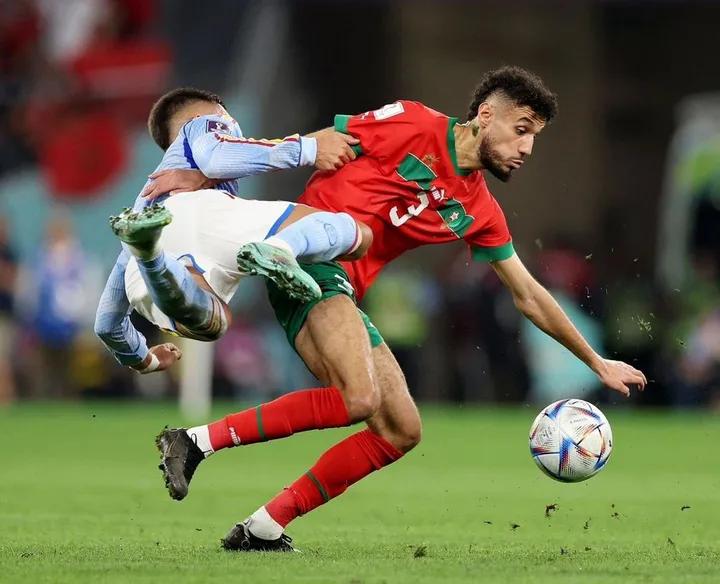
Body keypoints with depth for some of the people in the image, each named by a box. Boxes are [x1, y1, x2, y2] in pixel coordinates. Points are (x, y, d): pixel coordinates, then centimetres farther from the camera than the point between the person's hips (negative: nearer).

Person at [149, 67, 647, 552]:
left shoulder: (480, 213, 16)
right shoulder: (413, 125, -4)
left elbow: (529, 296, 25)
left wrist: (597, 363, 27)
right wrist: (201, 176, -4)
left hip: (343, 297, 8)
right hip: (306, 255, -8)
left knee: (402, 432, 3)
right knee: (359, 398, -29)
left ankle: (264, 529, 2)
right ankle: (200, 440, -24)